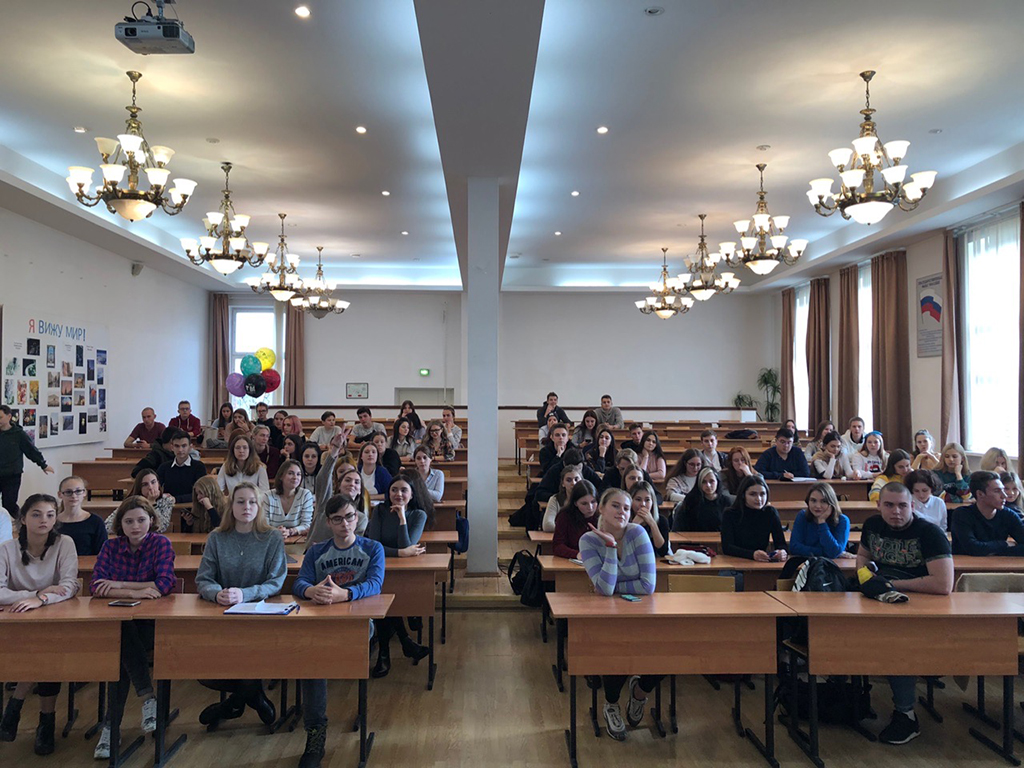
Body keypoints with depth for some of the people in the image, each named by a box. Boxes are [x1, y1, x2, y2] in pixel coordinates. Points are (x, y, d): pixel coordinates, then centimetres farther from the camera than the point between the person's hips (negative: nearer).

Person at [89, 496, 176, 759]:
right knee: (124, 632, -33)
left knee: (122, 649, -29)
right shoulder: (111, 546, 6)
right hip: (117, 621, 2)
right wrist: (135, 592, -21)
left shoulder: (161, 544, -1)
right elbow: (96, 587, -7)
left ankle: (111, 727, -20)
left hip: (151, 622, -1)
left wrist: (119, 585, -12)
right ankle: (148, 698, -28)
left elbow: (165, 584, -14)